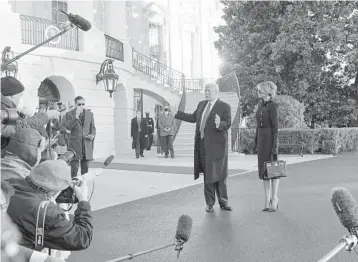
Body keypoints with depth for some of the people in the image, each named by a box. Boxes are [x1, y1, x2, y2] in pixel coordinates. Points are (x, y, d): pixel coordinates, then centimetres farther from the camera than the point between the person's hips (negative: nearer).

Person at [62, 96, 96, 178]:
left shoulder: (89, 113, 11)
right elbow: (68, 127, -11)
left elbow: (93, 127, 15)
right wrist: (76, 117, -19)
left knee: (85, 167, 8)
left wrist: (93, 135, -5)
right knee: (74, 167, -5)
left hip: (87, 143, 3)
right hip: (75, 143, -3)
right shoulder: (69, 114, 2)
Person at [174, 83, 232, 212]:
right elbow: (193, 118, 22)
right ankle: (210, 203, 17)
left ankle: (223, 202, 14)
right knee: (207, 174, 9)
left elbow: (228, 124, -13)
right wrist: (176, 113, 20)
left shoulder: (225, 107, -4)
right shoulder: (201, 104, 14)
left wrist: (220, 124, -35)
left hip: (216, 144, -5)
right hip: (202, 144, 5)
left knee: (218, 173, 0)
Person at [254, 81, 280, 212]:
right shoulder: (260, 105, 13)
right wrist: (256, 142, 17)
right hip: (261, 138, 8)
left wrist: (274, 146, -18)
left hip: (270, 138, -8)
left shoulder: (272, 106, -12)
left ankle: (274, 199, 10)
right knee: (263, 169, 8)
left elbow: (275, 127, -14)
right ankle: (267, 200, 14)